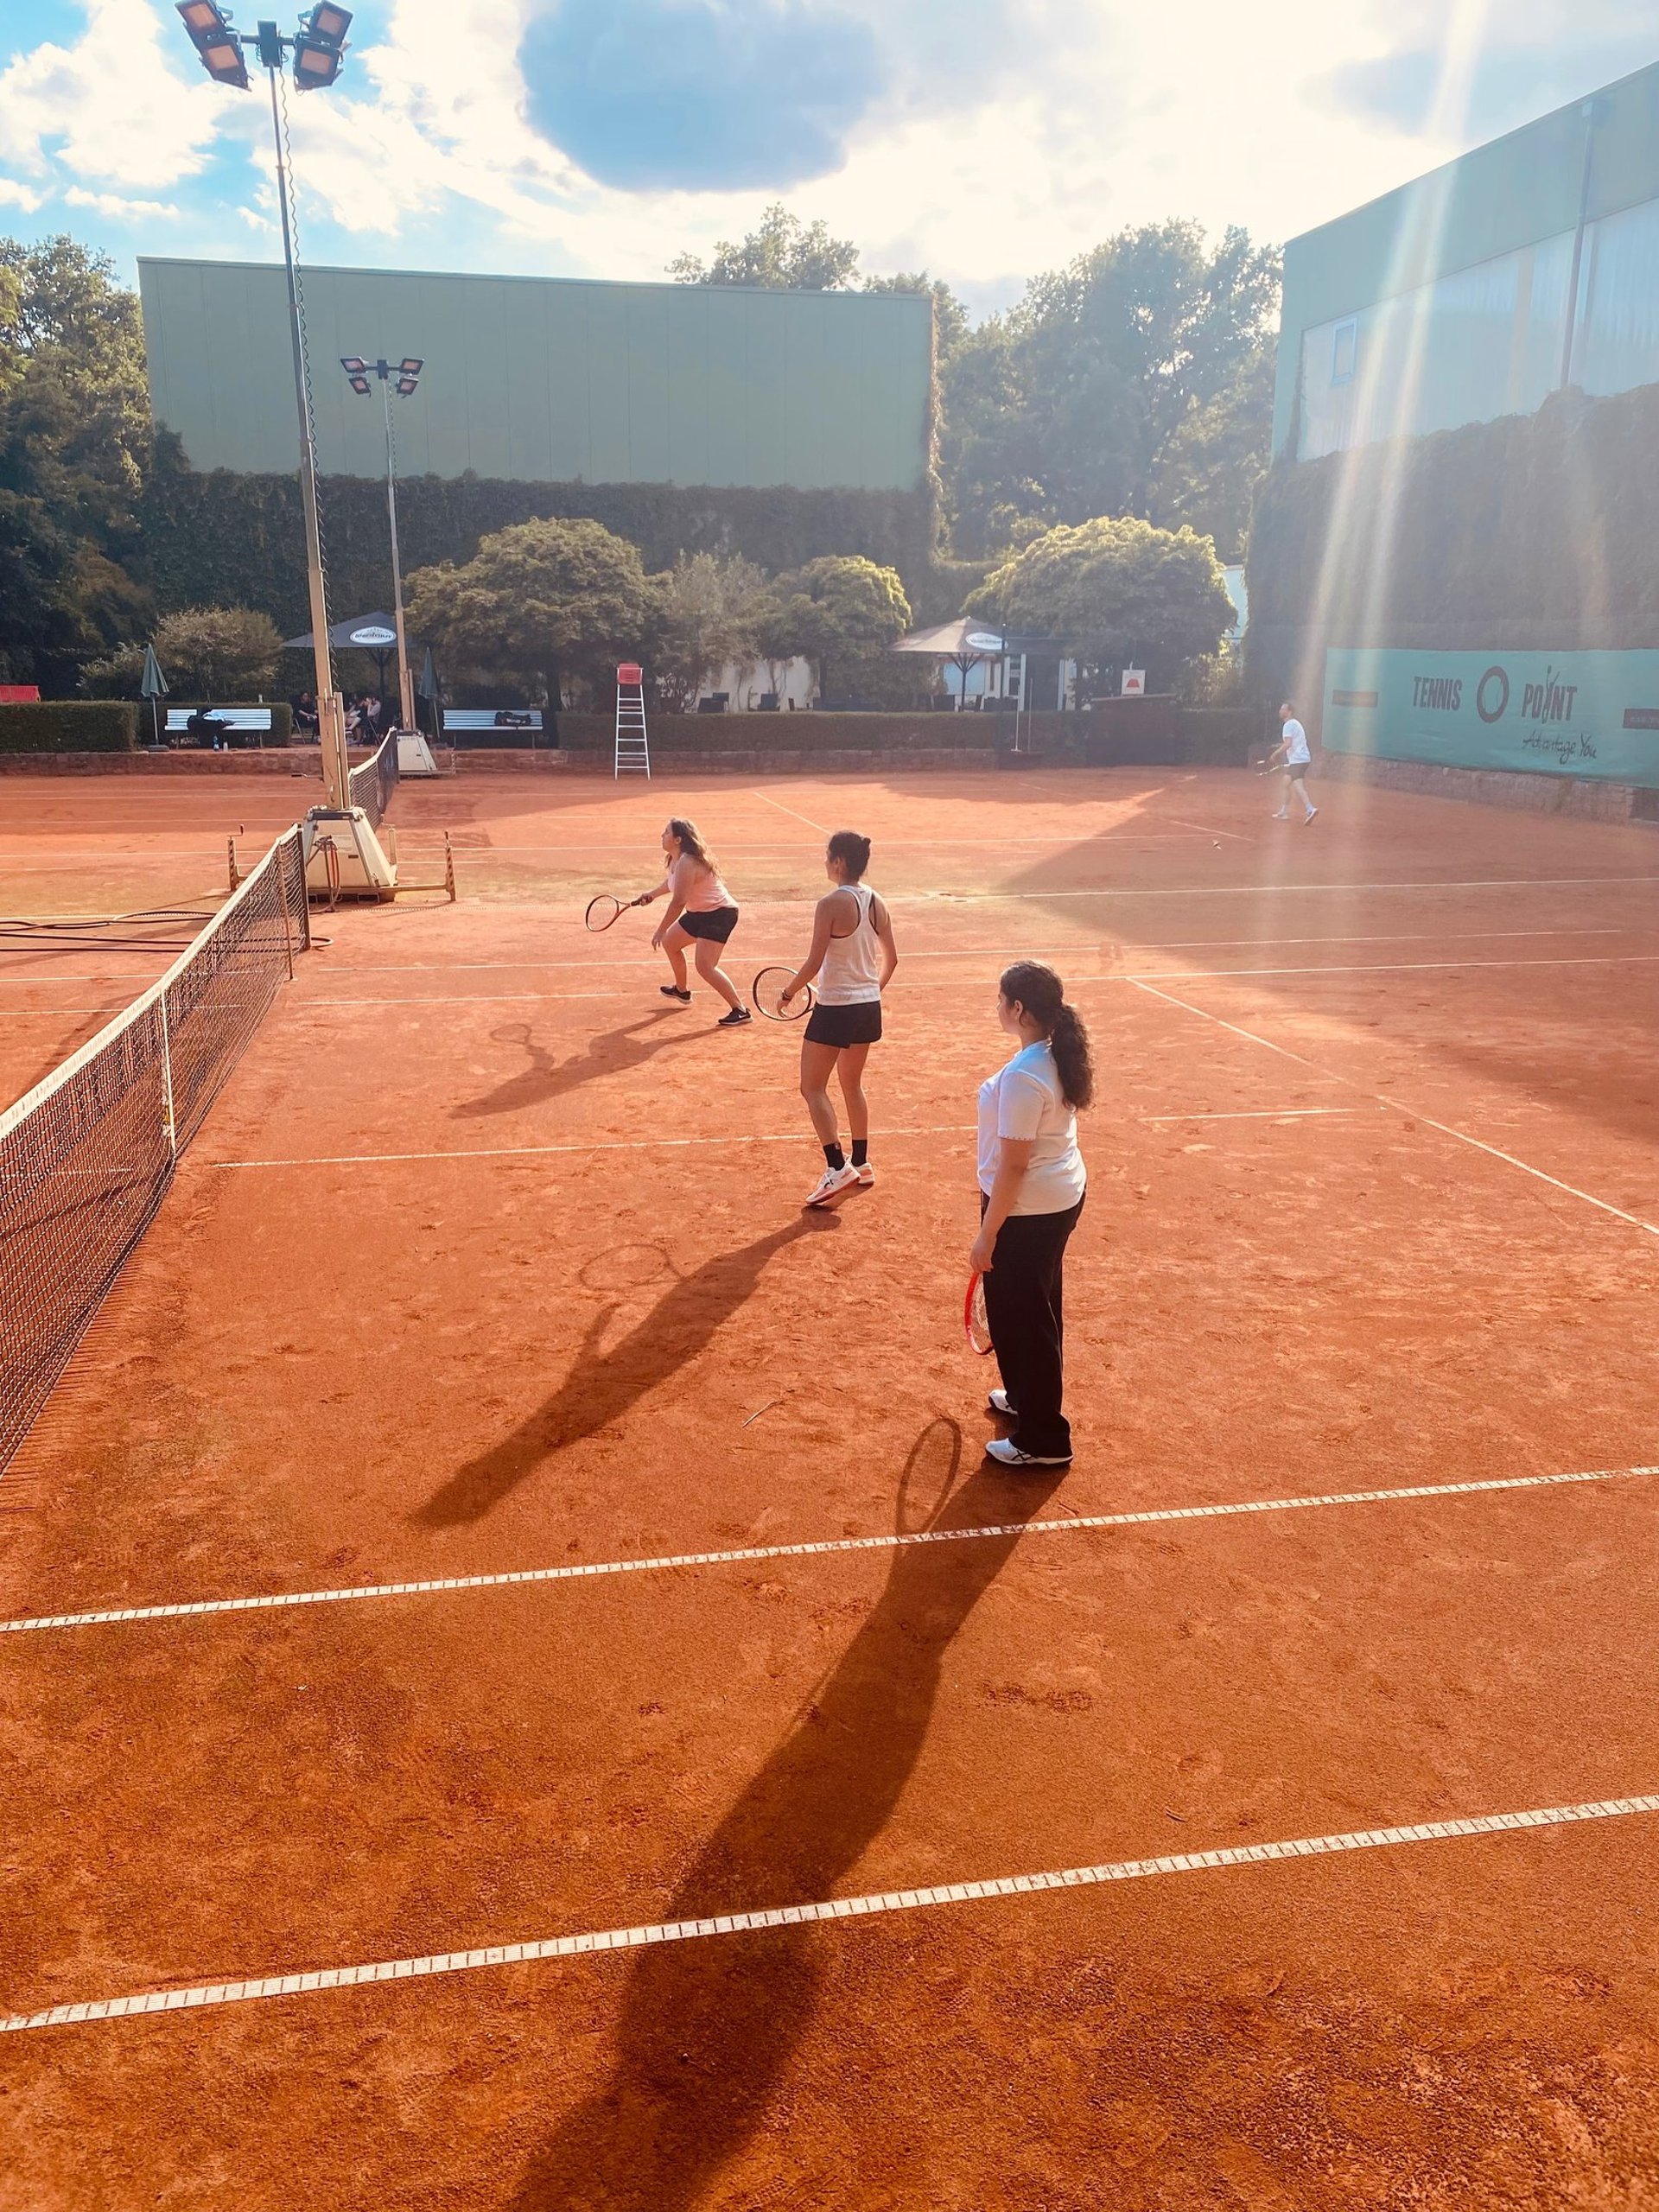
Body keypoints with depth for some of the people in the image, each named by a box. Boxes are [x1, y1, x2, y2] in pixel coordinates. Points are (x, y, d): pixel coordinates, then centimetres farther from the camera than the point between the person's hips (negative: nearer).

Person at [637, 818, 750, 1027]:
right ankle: (682, 991, 45)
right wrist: (652, 895, 15)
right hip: (699, 913, 11)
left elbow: (678, 901, -29)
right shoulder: (674, 860, 4)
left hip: (720, 913, -11)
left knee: (704, 966, -22)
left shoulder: (686, 863, -27)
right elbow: (671, 882, 27)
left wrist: (661, 930, -23)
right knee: (670, 942, 25)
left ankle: (740, 1011, -20)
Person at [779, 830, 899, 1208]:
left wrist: (789, 991, -3)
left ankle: (837, 1168, -6)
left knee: (813, 1088, 2)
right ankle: (861, 1164, 28)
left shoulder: (831, 904, -17)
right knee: (852, 1085, 21)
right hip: (869, 1007, 8)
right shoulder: (875, 902, 4)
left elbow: (813, 964, -18)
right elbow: (891, 959, 12)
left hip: (835, 1009, -7)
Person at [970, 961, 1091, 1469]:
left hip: (1027, 1212, -10)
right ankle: (1027, 1397, 45)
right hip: (1063, 1194, 10)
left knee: (1019, 1318, 5)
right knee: (1035, 1310, 25)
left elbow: (1014, 1165, -25)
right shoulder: (1058, 1057, 1)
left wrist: (987, 1235, -17)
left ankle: (1043, 1440, 16)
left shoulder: (1023, 1077, -28)